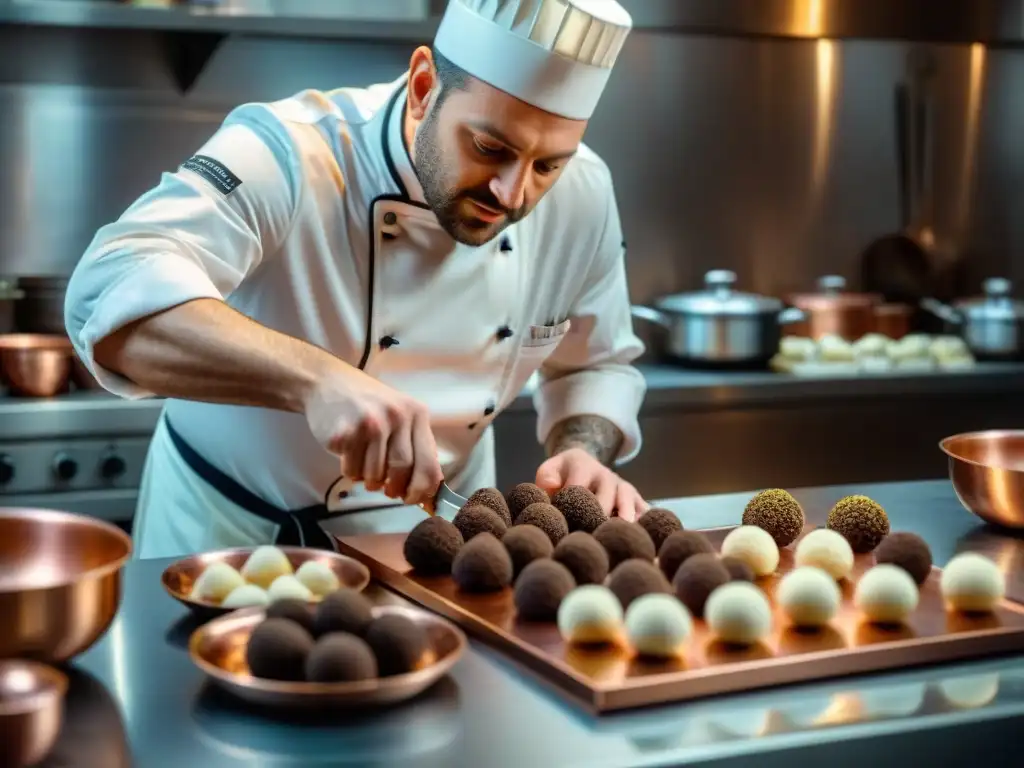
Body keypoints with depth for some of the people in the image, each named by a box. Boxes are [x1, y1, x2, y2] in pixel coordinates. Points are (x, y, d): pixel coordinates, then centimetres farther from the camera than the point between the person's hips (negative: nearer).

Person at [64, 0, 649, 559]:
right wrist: (315, 379, -51)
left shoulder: (584, 196, -10)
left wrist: (583, 454, -15)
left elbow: (597, 366, 4)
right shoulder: (289, 156, -27)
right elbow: (113, 296, -40)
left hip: (426, 528, 3)